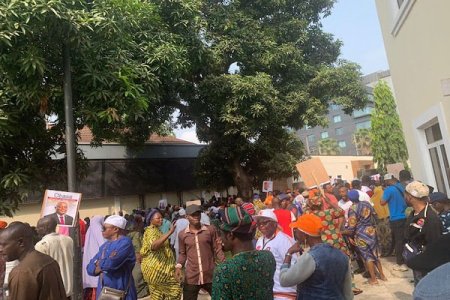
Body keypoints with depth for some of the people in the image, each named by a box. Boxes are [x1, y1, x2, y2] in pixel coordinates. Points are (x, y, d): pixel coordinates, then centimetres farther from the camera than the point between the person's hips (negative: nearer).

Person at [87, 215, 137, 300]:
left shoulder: (125, 242, -13)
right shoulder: (105, 245, 10)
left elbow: (111, 263, -25)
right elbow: (90, 268, 6)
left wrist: (99, 263, -4)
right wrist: (104, 266, -14)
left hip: (121, 293, -6)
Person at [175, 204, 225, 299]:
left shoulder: (210, 230, -2)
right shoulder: (182, 234, 1)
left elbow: (217, 249, 2)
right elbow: (182, 253, 13)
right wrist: (178, 266, -3)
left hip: (211, 276, 0)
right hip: (191, 277, 1)